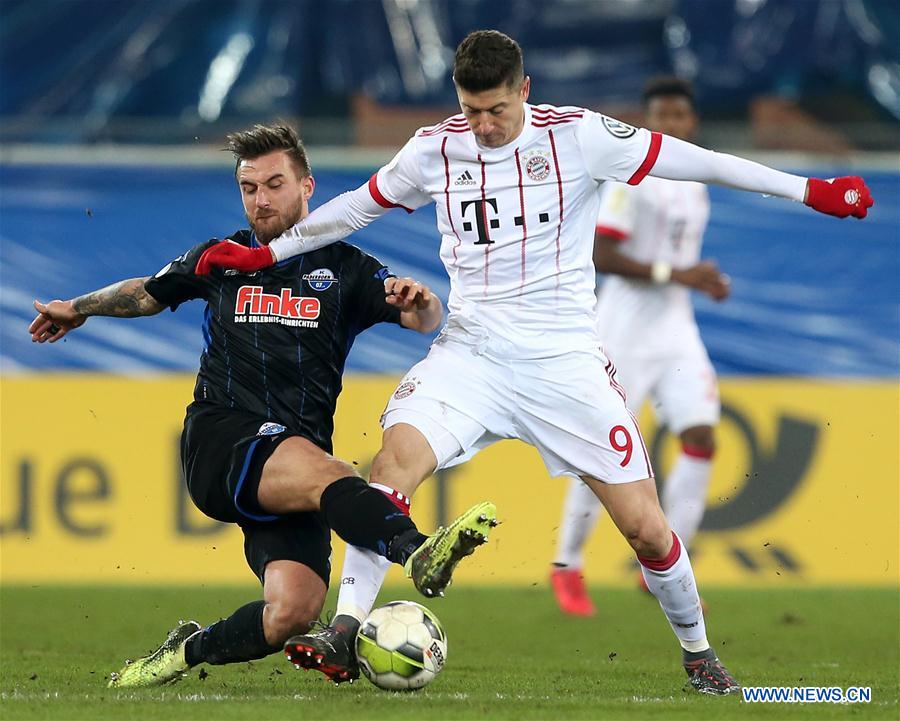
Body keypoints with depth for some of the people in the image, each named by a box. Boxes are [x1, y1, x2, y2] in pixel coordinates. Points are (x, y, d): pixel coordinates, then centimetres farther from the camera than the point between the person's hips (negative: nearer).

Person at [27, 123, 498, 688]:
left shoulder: (346, 269, 13)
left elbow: (429, 320, 0)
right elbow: (148, 292, 37)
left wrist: (418, 302, -23)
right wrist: (79, 309, 51)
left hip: (298, 461, 1)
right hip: (220, 442, -1)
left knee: (294, 611, -20)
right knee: (316, 467, -37)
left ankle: (191, 650, 8)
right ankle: (417, 551, -62)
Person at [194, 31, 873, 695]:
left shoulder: (575, 135, -7)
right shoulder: (435, 149, 2)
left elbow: (687, 160, -7)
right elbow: (356, 206, 17)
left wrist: (810, 190, -10)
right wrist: (263, 254, 19)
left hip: (564, 359, -1)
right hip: (471, 352, 2)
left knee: (645, 526, -3)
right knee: (396, 457, -26)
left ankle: (699, 655, 21)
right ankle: (346, 632, -22)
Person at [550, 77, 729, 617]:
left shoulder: (696, 184, 14)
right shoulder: (633, 177, -12)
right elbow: (601, 256, -20)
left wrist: (704, 280, 9)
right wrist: (674, 274, -23)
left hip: (677, 330, 7)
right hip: (627, 329, -7)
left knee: (701, 439, -6)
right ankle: (568, 567, 13)